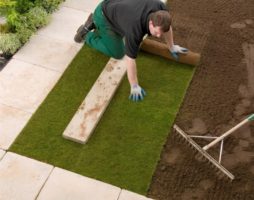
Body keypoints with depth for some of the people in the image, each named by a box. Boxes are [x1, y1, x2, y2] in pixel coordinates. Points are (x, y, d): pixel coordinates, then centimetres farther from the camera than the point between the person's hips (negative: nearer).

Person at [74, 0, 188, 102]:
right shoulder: (135, 28, -40)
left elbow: (167, 27, -2)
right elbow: (130, 59, -36)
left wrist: (171, 47, 10)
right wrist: (134, 86, -30)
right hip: (103, 15, -7)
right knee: (117, 52, -1)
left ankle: (94, 24, 30)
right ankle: (87, 35, 12)